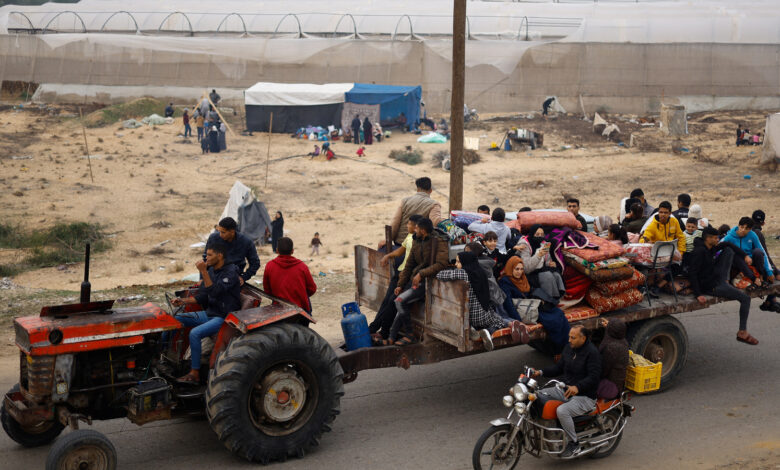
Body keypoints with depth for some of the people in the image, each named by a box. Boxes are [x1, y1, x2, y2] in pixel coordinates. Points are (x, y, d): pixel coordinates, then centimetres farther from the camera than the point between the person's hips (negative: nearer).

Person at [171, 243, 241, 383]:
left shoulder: (230, 272, -16)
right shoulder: (211, 271, 9)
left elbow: (214, 292, -29)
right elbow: (202, 297, 10)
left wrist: (203, 272, -32)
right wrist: (183, 301, -4)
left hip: (223, 317, -9)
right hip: (209, 313, 9)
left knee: (195, 333, -28)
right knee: (175, 319, 3)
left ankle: (195, 373, -21)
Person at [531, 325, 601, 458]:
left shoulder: (592, 352, -18)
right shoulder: (569, 348, 8)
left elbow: (593, 377, -26)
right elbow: (559, 367, 17)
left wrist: (577, 387, -41)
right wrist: (541, 372, 4)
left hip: (585, 396, -9)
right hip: (566, 390, 9)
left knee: (562, 411, -33)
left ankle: (574, 444, -13)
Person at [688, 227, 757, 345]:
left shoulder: (709, 249, 5)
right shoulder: (700, 251, -23)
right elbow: (692, 273, -27)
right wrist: (698, 294, -31)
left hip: (717, 277, 10)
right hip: (710, 286, -10)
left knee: (728, 250, 9)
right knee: (745, 298, -10)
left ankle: (725, 279, 5)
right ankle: (742, 333, -2)